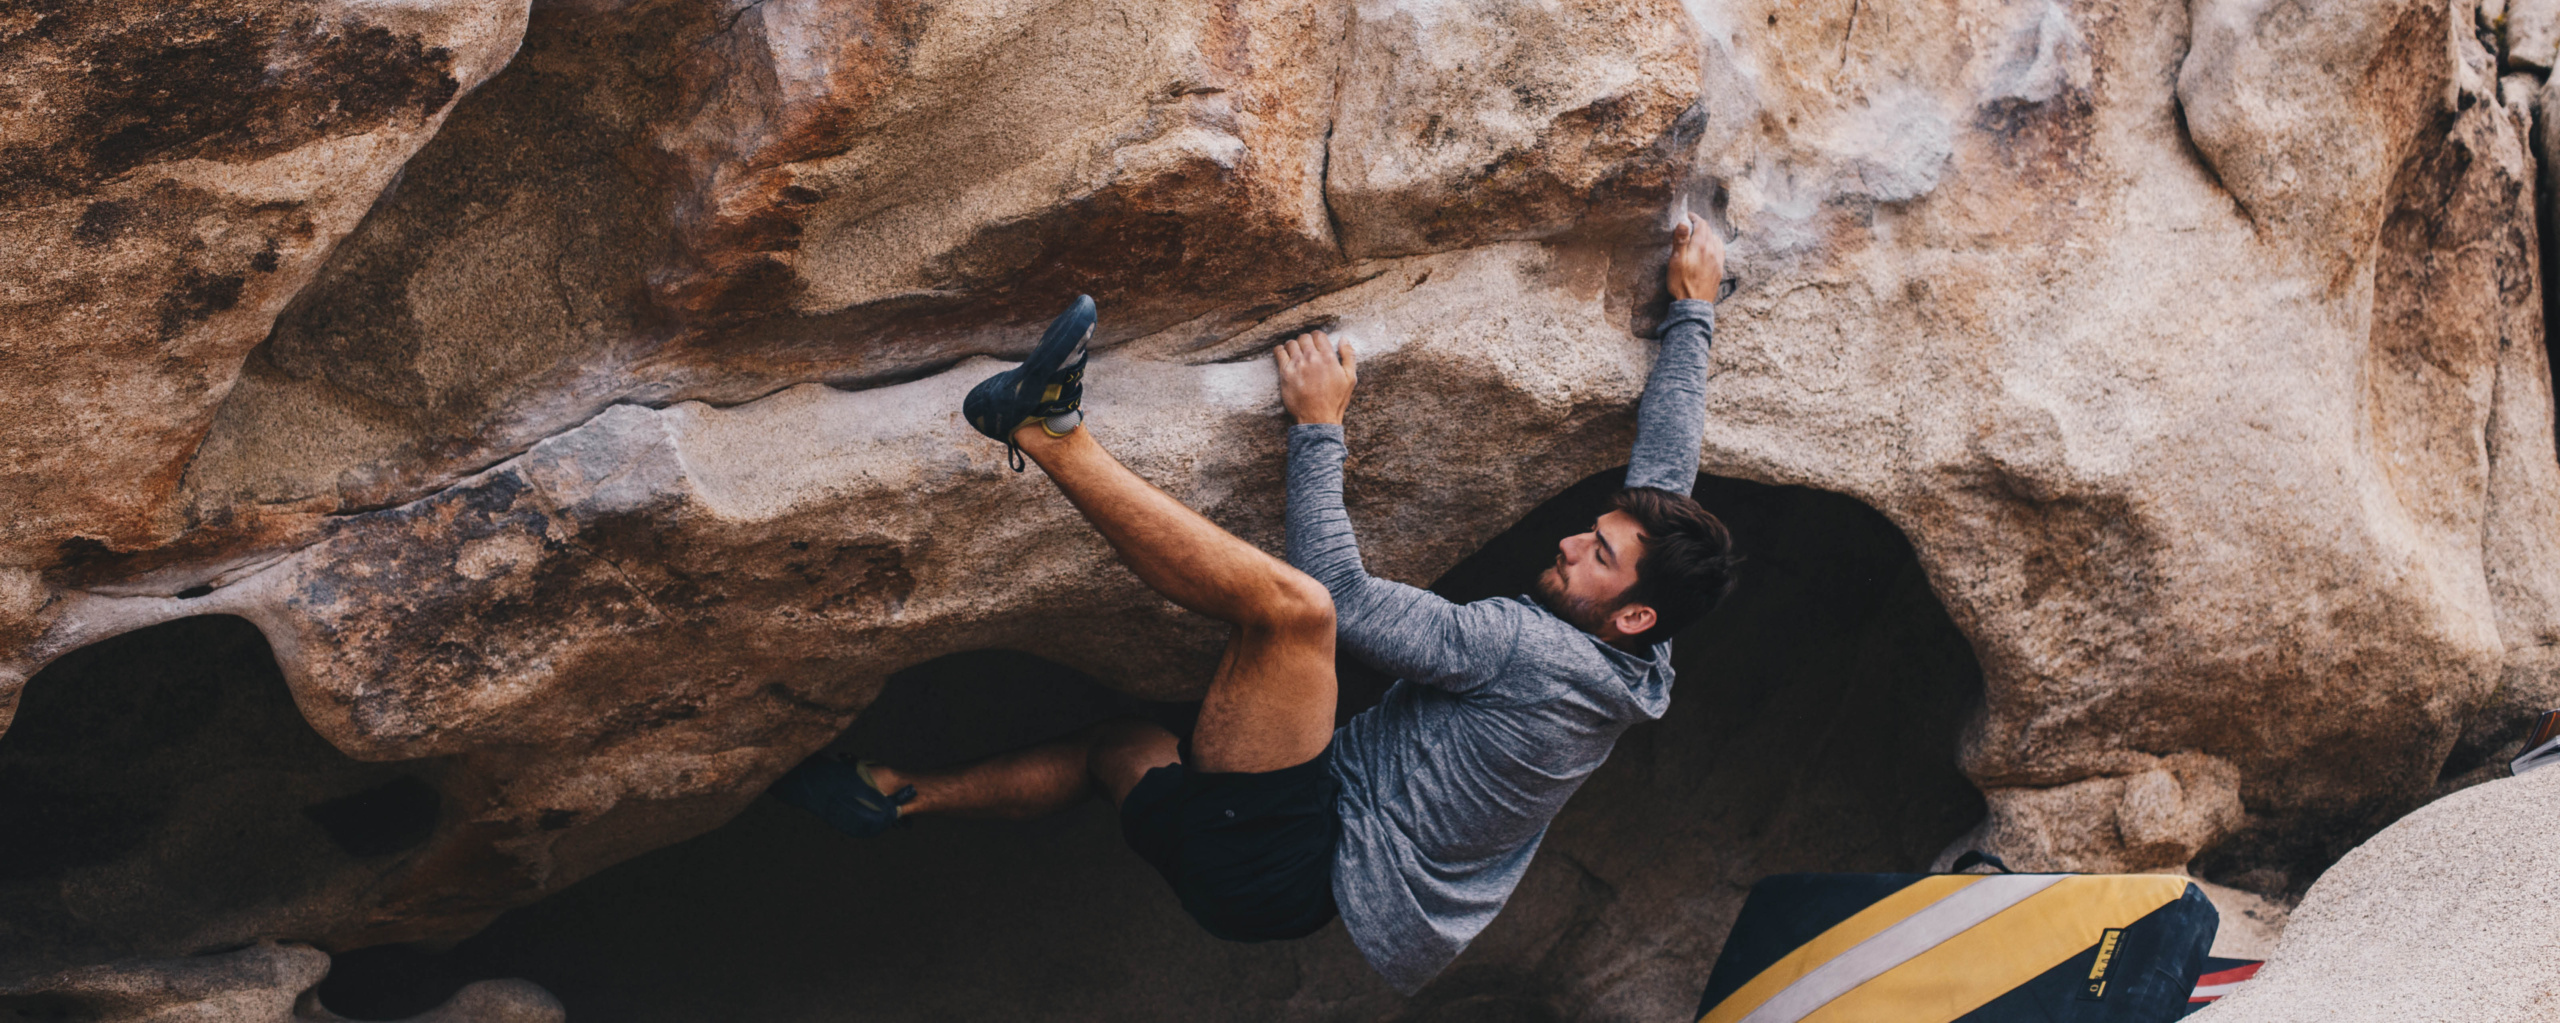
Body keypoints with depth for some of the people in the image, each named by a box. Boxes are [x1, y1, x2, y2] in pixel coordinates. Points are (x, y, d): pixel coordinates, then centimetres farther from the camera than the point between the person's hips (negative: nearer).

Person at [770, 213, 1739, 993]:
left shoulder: (1533, 647, -17)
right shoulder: (1627, 676, 9)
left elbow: (1342, 595, -19)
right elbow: (1665, 465, 18)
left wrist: (1319, 427, -11)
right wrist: (1692, 314, 25)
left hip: (1294, 873, -10)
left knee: (1290, 603, -28)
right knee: (1120, 745, 27)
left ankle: (1051, 432, -26)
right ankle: (893, 796, 28)